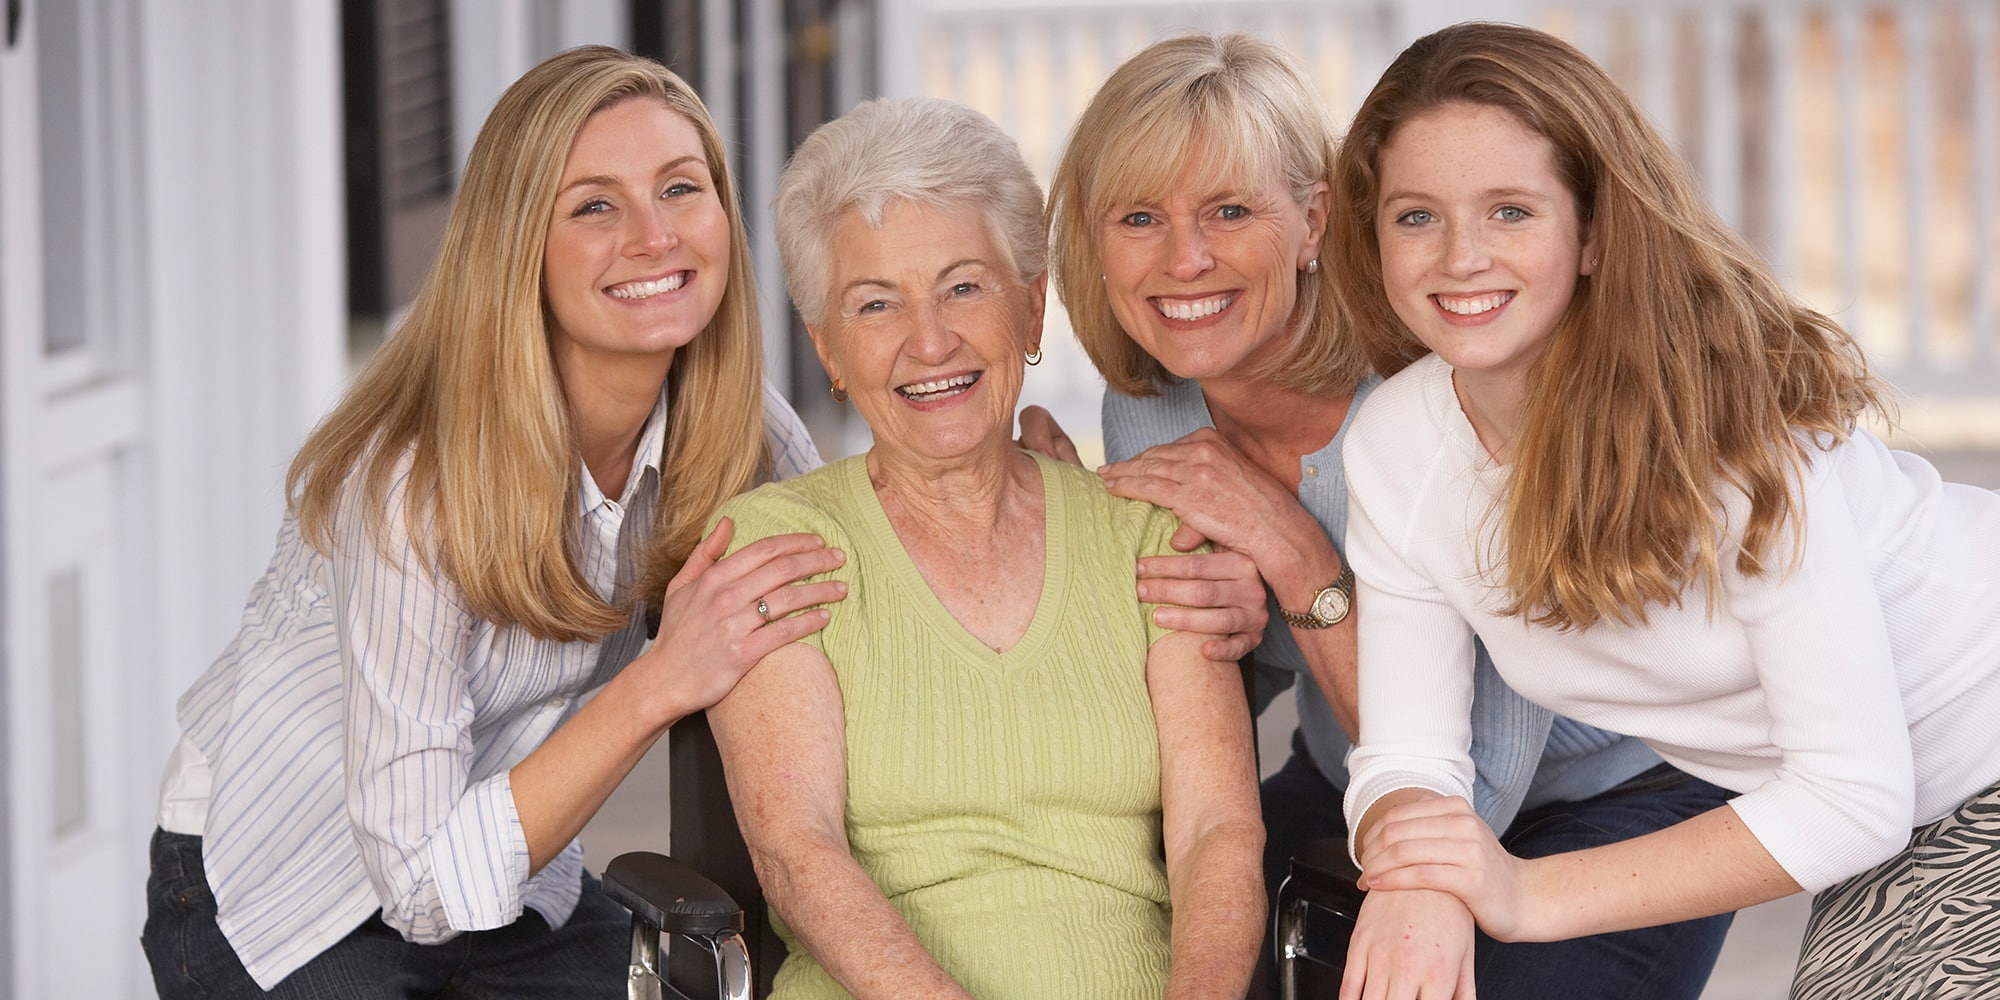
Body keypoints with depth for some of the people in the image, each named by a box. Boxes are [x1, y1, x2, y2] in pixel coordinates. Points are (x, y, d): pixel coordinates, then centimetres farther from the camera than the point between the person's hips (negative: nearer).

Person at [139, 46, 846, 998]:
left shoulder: (737, 427, -13)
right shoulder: (419, 484, -30)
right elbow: (425, 884, -30)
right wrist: (660, 684, -37)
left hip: (505, 877, 5)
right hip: (270, 895, -5)